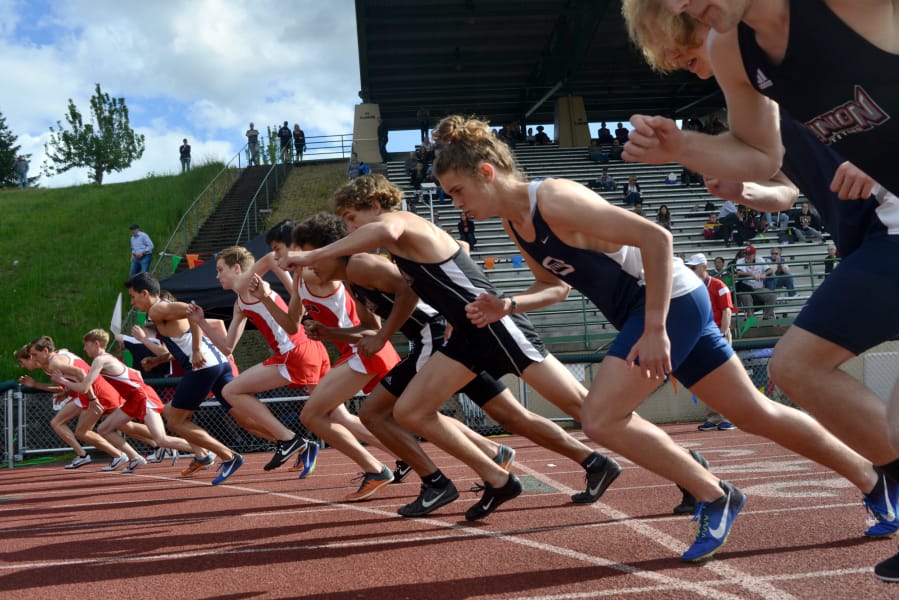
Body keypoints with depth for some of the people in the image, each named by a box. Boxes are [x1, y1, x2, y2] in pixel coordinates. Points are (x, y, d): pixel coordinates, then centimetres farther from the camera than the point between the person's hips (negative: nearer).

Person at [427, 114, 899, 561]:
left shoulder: (554, 201, -23)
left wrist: (654, 329, -28)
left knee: (600, 418, -15)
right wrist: (508, 306, 0)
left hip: (670, 300, -9)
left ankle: (715, 497, 1)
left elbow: (655, 238, -27)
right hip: (656, 309, 9)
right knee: (753, 412, 14)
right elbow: (554, 286, 18)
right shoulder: (515, 224, 5)